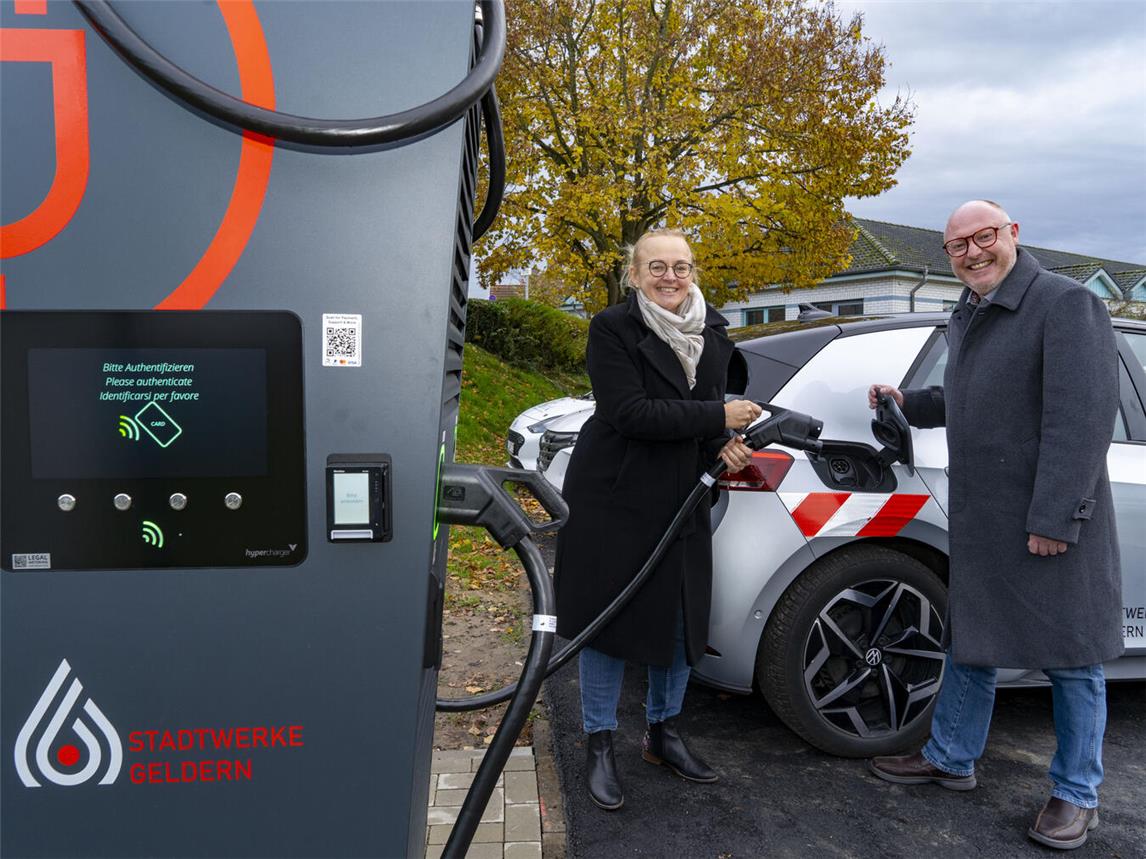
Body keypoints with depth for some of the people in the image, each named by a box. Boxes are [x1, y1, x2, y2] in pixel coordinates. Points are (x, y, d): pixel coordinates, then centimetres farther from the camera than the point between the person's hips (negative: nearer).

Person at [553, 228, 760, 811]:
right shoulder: (612, 328, -12)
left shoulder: (712, 330, 6)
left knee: (682, 619, 12)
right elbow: (631, 413, -21)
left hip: (682, 500, 6)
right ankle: (600, 746, 21)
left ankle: (662, 733, 33)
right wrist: (719, 418, -21)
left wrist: (722, 445, -7)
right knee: (610, 620, 4)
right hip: (614, 498, -5)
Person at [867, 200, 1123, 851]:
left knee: (1072, 660, 7)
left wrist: (1054, 518, -22)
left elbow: (1081, 418, -19)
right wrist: (909, 403, 12)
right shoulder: (967, 317, 14)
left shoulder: (1066, 304, -12)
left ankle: (1078, 795, 24)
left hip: (1053, 524, -8)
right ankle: (951, 760, 33)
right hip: (979, 518, 8)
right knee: (969, 643, 17)